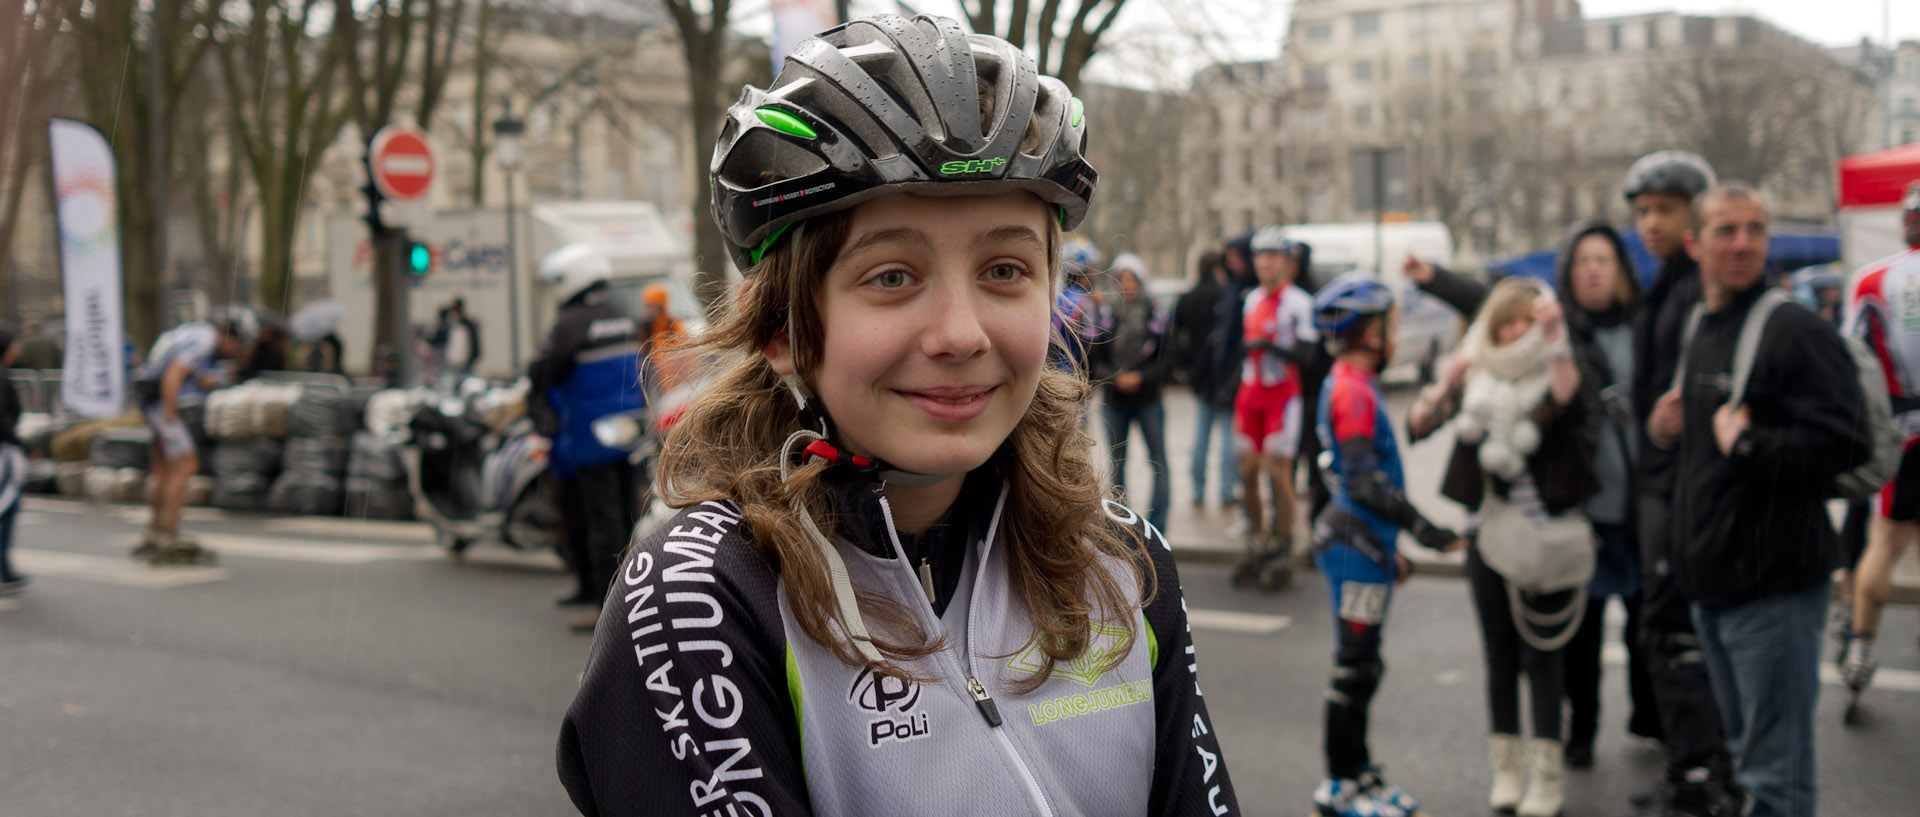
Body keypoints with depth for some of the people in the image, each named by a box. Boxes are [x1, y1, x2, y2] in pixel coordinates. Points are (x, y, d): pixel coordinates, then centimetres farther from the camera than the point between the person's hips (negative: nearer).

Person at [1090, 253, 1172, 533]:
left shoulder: (1157, 317, -1)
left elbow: (1167, 358, -1)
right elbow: (1095, 358, 4)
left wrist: (1140, 377, -14)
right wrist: (1115, 377, -13)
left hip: (1148, 399, -2)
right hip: (1113, 400, 2)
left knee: (1158, 461, -3)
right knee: (1117, 461, 9)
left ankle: (1156, 525, 3)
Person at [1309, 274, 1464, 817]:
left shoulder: (1352, 385, 14)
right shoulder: (1353, 390, -18)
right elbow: (1364, 482, -24)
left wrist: (1389, 545, 26)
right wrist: (1423, 530, -24)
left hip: (1361, 542, 10)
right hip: (1356, 547, -10)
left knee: (1362, 666, 17)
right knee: (1355, 667, -1)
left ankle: (1358, 770, 28)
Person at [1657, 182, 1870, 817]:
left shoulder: (1795, 331, -14)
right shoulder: (1696, 327, 14)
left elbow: (1845, 443, -24)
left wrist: (1745, 444, -18)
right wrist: (1665, 430, 9)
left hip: (1773, 583, -9)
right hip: (1711, 576, 9)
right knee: (1746, 746, 22)